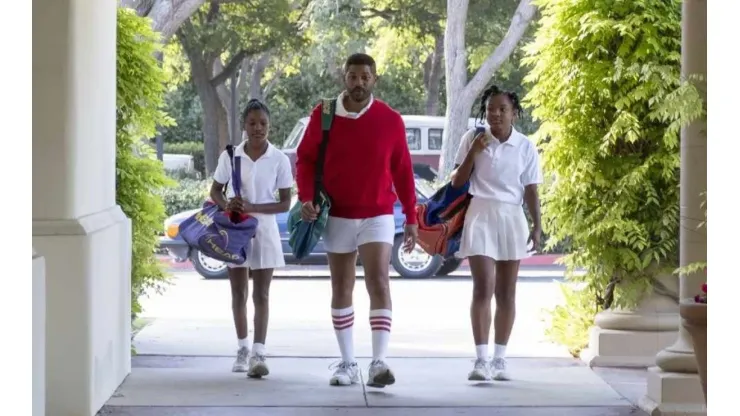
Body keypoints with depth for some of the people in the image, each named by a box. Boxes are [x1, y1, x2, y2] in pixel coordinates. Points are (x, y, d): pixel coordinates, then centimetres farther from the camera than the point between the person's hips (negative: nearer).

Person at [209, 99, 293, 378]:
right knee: (239, 293, 11)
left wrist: (253, 207, -19)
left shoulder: (279, 160, -6)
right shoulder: (230, 156, -2)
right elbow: (215, 191, 7)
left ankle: (258, 354, -8)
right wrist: (227, 204, -16)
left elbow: (285, 203, -5)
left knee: (261, 295, -3)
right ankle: (242, 349, 23)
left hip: (264, 231, -2)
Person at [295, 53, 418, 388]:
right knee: (341, 290, 8)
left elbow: (403, 171, 2)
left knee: (378, 283, -15)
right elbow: (305, 158, 3)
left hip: (377, 216, -1)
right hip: (336, 216, 2)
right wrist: (306, 198, -13)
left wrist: (411, 217, 2)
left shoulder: (390, 120, -3)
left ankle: (379, 364, -19)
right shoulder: (322, 115, -3)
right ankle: (348, 364, 17)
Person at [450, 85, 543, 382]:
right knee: (483, 288, -12)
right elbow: (457, 182, 3)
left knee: (506, 293, 5)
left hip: (512, 218, 2)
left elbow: (531, 190, 5)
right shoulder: (473, 138, 0)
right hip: (481, 215, -2)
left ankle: (499, 359, 12)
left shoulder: (525, 147, 3)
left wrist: (537, 226, -4)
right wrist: (473, 153, -11)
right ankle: (481, 359, -13)